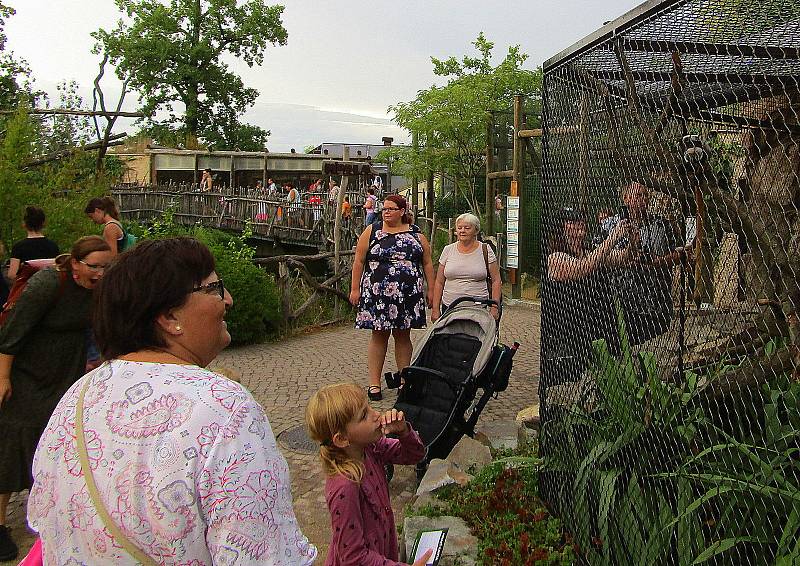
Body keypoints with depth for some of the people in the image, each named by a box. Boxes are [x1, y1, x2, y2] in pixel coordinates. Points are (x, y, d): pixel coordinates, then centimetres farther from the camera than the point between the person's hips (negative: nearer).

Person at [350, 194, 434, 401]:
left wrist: (431, 290, 6)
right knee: (379, 336, 2)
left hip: (408, 295, 1)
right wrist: (355, 289, -2)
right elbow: (358, 262, 3)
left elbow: (427, 263, 11)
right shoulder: (372, 231, 4)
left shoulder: (416, 234, 9)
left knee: (403, 336, 8)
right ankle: (374, 384, 8)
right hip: (377, 294, -1)